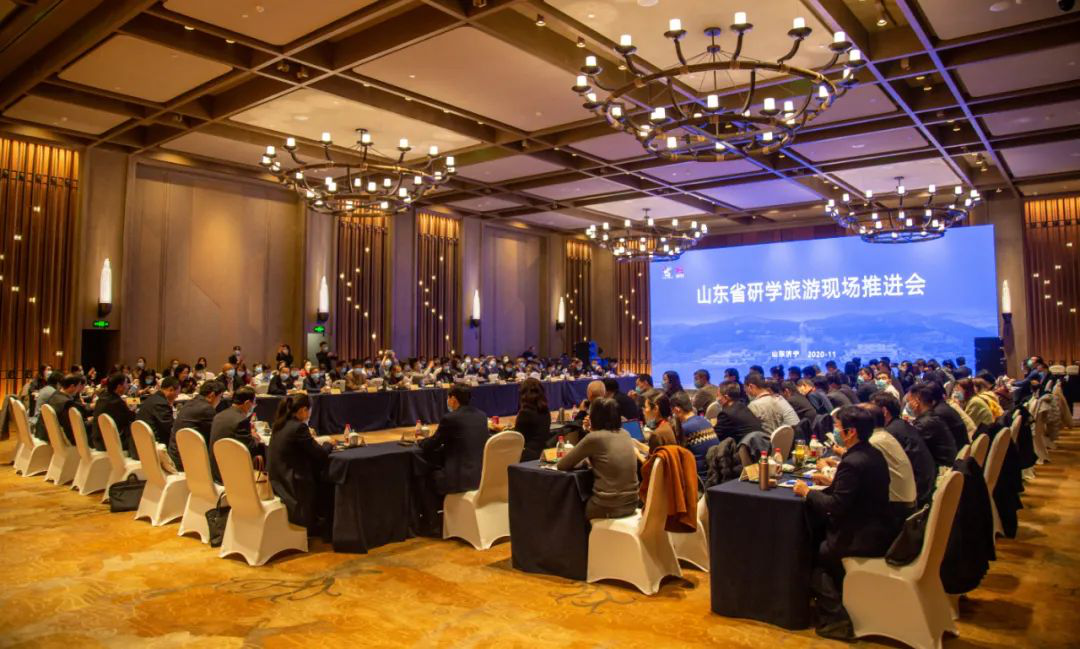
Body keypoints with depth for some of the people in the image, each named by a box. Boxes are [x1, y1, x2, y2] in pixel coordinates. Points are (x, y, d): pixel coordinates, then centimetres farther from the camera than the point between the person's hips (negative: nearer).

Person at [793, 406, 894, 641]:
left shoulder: (852, 463, -24)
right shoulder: (873, 453, 5)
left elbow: (836, 507, -25)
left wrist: (807, 492, -12)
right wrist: (832, 481, 11)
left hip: (865, 539, -9)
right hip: (878, 528, 9)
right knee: (820, 534, 21)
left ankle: (835, 618, 5)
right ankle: (839, 601, 28)